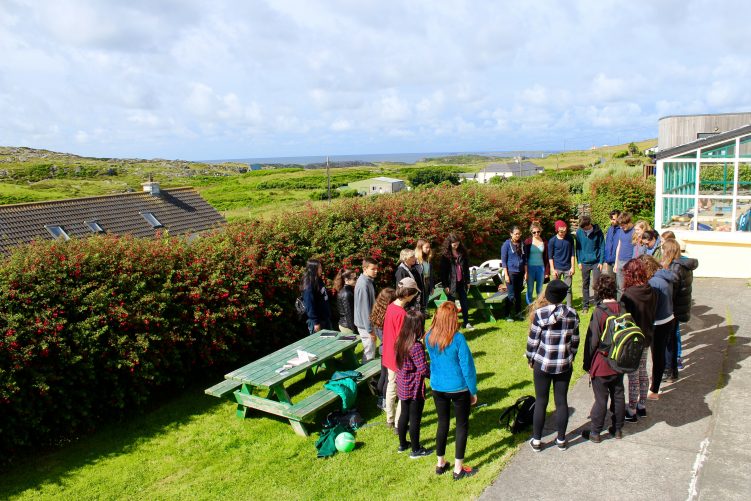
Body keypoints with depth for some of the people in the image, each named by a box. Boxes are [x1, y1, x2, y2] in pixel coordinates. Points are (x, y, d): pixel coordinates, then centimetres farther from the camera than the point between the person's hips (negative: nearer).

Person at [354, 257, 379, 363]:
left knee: (368, 351, 20)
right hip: (365, 324, -9)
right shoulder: (363, 284, -23)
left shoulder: (368, 281, 6)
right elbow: (364, 309, -24)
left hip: (367, 323, 9)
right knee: (369, 355, 1)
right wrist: (370, 329, -21)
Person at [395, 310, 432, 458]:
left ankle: (402, 444, 37)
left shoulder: (401, 341, -2)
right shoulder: (416, 346, -27)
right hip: (414, 389, -8)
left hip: (403, 386, 8)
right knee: (415, 419, 8)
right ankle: (416, 450, 23)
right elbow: (424, 370, -26)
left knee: (404, 414, 22)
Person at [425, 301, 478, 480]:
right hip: (458, 389, -4)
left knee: (443, 424, 20)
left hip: (437, 388, 5)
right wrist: (473, 391, -4)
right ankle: (458, 469, 19)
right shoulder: (458, 338, -22)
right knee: (462, 426, 12)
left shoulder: (429, 337, -7)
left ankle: (440, 463, 31)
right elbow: (467, 367, -15)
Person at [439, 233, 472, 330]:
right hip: (451, 283, -4)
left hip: (461, 282, 4)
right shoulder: (445, 255, -8)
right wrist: (445, 285, -12)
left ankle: (466, 323, 17)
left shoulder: (462, 252, 4)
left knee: (464, 303, 8)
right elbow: (443, 271, -9)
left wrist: (467, 281, 8)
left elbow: (466, 267, 10)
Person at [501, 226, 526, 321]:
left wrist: (525, 272, 9)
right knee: (511, 295, -4)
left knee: (518, 294, 11)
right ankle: (509, 315, 6)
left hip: (520, 273, 5)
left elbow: (524, 259, 15)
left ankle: (518, 312, 22)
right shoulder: (507, 244, -5)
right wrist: (506, 275, -11)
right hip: (511, 272, -4)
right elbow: (503, 260, -6)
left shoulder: (522, 244, 9)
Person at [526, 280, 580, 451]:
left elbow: (533, 340, -9)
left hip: (542, 364, -2)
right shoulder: (572, 314, -5)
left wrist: (530, 359, 7)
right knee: (561, 401, 14)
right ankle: (561, 440, 25)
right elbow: (575, 340, 4)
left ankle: (536, 441, 18)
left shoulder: (540, 314, -15)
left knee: (540, 402, 10)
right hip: (564, 365, 2)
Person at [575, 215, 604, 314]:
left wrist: (601, 262, -7)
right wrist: (579, 261, 0)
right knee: (585, 285, 9)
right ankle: (585, 305, 17)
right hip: (584, 262, 2)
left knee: (595, 283, -6)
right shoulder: (579, 232, -3)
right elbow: (578, 248, 3)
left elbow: (602, 247, -3)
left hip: (596, 262, -2)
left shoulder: (598, 231, -7)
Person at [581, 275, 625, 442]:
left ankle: (595, 432, 18)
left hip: (601, 364, -5)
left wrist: (587, 364, -5)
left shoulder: (599, 312, -21)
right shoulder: (623, 309, -4)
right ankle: (618, 428, 32)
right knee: (618, 395, 17)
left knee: (601, 398, 5)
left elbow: (592, 341, -16)